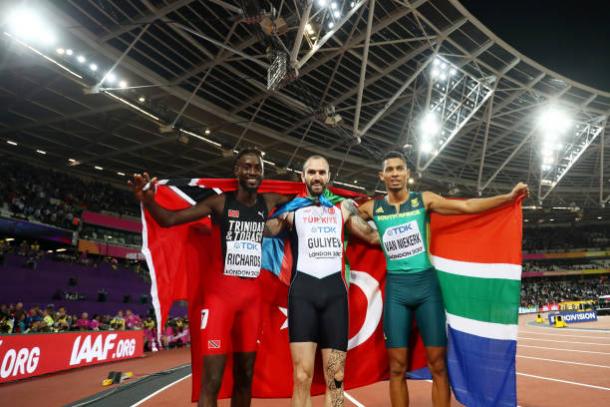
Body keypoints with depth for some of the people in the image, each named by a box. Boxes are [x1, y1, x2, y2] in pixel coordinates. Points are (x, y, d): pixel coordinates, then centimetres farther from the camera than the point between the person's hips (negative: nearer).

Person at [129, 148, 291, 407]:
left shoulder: (269, 203, 5)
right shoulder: (220, 202, -4)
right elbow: (169, 219, -6)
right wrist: (147, 200, -24)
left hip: (253, 294, 4)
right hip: (221, 291, -3)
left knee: (245, 375, 14)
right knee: (212, 380, -6)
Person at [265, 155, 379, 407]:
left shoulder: (343, 207, 19)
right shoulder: (291, 209, 14)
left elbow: (373, 236, 16)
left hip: (335, 290, 2)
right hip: (303, 290, -1)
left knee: (335, 378, 4)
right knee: (302, 377, -6)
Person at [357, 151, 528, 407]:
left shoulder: (424, 200, 2)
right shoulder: (372, 209, 4)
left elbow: (467, 206, 1)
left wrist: (509, 196, -3)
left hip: (427, 284, 0)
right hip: (396, 289, 0)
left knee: (438, 365, 4)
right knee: (397, 368, 4)